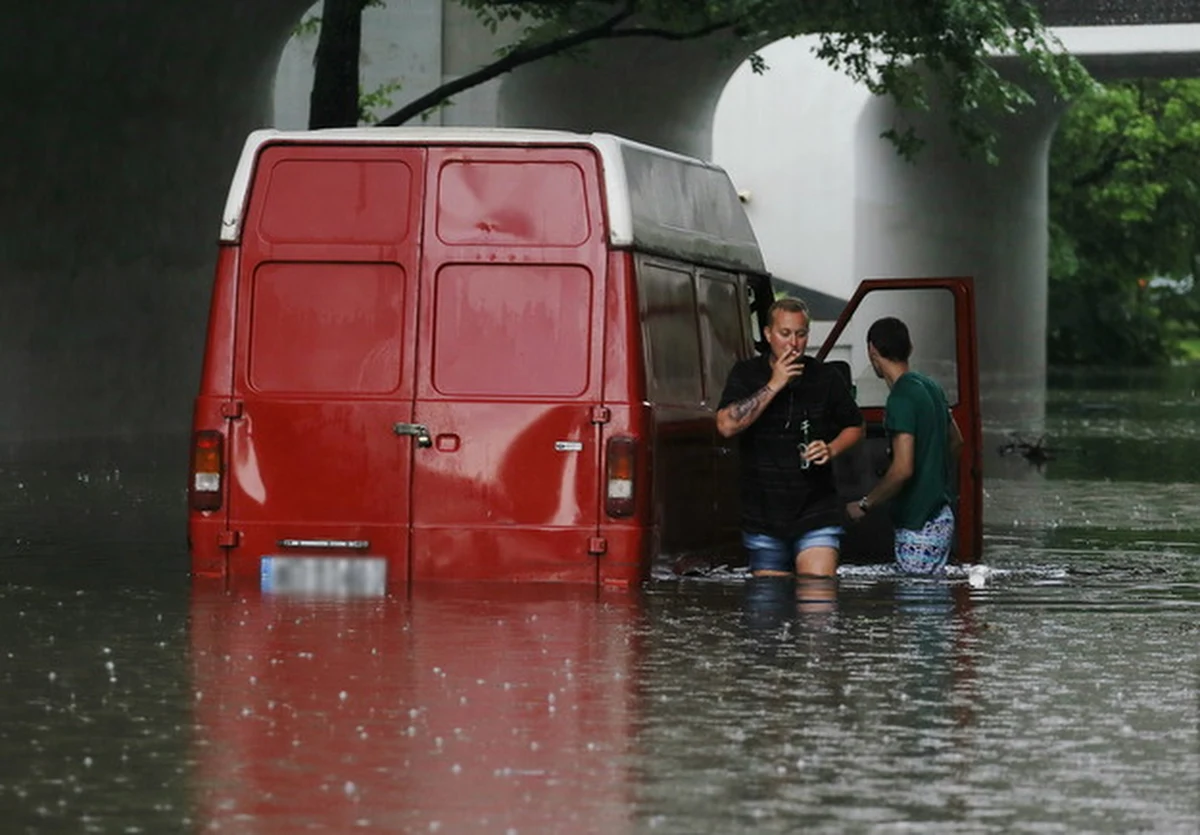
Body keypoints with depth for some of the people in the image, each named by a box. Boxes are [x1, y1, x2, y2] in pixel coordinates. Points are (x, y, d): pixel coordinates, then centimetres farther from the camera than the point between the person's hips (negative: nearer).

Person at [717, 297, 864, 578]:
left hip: (816, 513, -1)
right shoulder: (746, 374, 3)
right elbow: (727, 425, -13)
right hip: (763, 518, 1)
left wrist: (831, 449, -6)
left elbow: (855, 427, 16)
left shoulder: (826, 379, 4)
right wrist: (773, 386, -16)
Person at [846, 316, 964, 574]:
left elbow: (903, 468, -24)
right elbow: (956, 441, 24)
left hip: (918, 527, -9)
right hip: (940, 516, 9)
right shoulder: (930, 387, 9)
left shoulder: (901, 399, -18)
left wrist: (865, 504, -14)